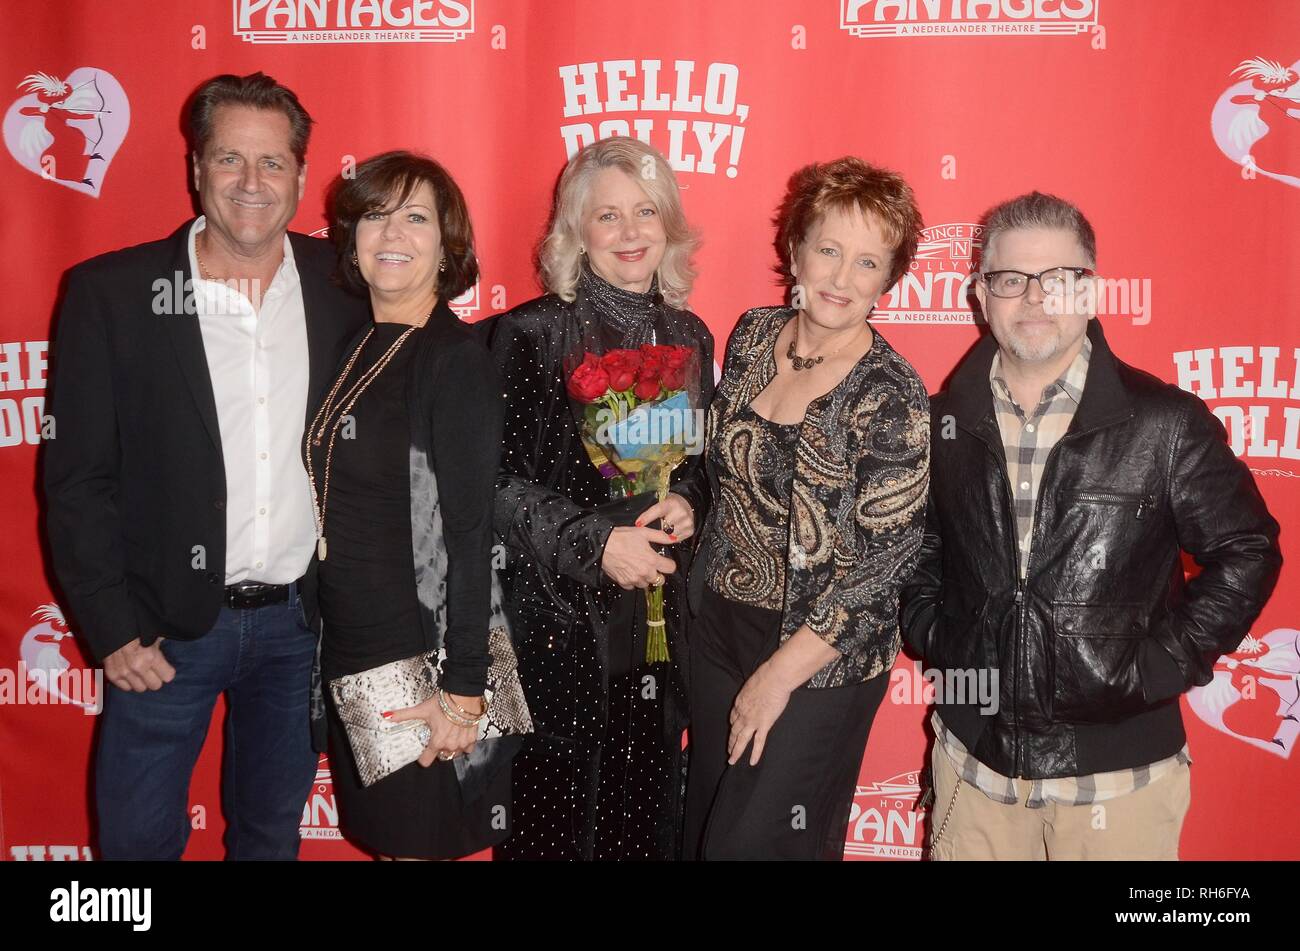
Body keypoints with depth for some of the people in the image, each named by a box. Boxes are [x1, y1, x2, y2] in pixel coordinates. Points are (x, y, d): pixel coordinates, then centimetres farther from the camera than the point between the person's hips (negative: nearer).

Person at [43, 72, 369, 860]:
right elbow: (77, 478, -6)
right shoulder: (112, 293, -8)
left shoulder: (343, 285, -1)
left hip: (301, 620, 2)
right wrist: (114, 628, -8)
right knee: (139, 834, 11)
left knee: (274, 830, 19)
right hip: (168, 625, -2)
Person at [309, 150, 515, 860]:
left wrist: (463, 687, -19)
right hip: (351, 648, 7)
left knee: (419, 840, 9)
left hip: (424, 655, -6)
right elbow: (342, 504, 10)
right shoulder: (357, 347, 6)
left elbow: (470, 533, -18)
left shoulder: (456, 360, -15)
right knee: (381, 834, 18)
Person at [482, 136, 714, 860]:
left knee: (647, 814, 13)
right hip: (559, 618, -4)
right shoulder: (531, 333, -7)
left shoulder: (689, 336, 9)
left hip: (661, 620, 5)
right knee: (555, 820, 6)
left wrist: (687, 503, -4)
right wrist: (595, 542, -18)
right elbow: (500, 479, -10)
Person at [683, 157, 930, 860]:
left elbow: (886, 557, -19)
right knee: (702, 827, 19)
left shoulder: (892, 396, -18)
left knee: (751, 842, 4)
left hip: (823, 657, -6)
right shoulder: (752, 336, -1)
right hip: (718, 624, 6)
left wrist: (780, 672, -17)